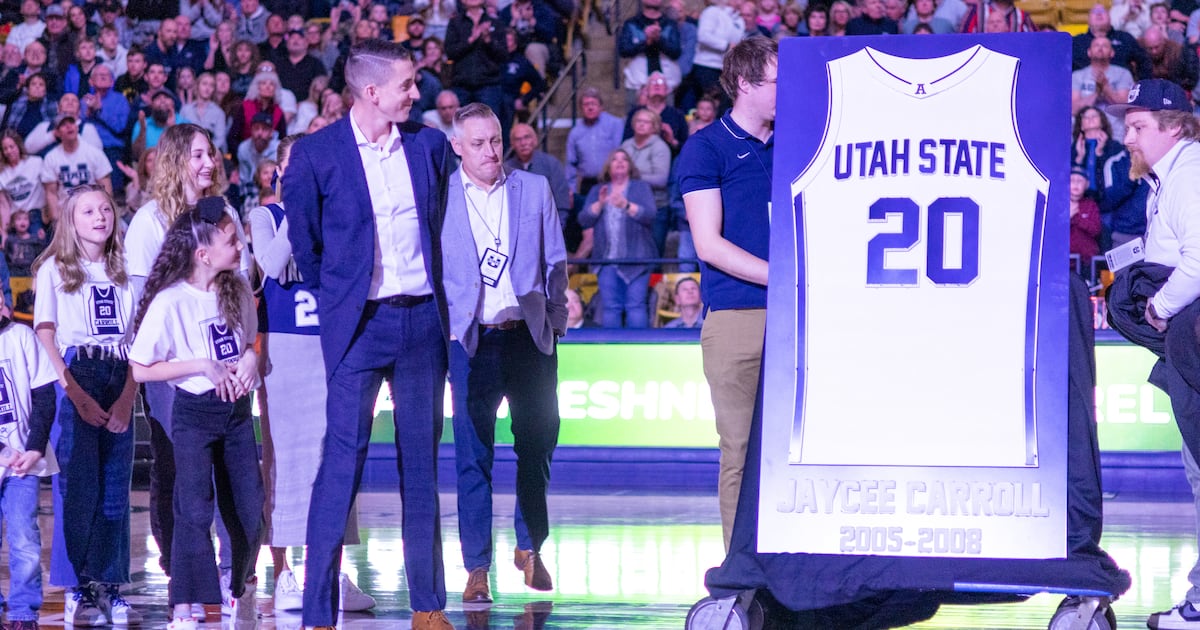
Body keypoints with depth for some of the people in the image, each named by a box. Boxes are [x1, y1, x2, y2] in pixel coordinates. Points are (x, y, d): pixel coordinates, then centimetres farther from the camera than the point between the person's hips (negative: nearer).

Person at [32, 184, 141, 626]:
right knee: (77, 488, -6)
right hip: (74, 384, -4)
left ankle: (109, 588, 6)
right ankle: (77, 592, -3)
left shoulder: (123, 273, 14)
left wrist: (127, 397, -5)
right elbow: (46, 339, -4)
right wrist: (76, 395, -14)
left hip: (119, 388, 4)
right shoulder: (54, 270, 4)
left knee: (114, 491, 2)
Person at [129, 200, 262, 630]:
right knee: (194, 510, -10)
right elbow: (139, 369, -14)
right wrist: (203, 366, -18)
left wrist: (251, 358, -6)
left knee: (249, 508, 6)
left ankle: (243, 588, 27)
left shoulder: (238, 291, 2)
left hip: (236, 410, 5)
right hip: (194, 412, -5)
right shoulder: (170, 303, -16)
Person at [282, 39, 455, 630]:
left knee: (421, 465, 8)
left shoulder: (429, 144, 5)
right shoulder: (317, 154, -6)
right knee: (342, 460, -9)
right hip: (360, 324, -4)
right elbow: (303, 242, 6)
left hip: (423, 319, 4)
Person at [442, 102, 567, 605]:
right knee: (473, 454, -2)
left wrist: (554, 320, 3)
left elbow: (555, 261, 10)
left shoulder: (534, 188, 7)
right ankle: (476, 567, 2)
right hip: (471, 340, -2)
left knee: (538, 444, 6)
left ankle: (530, 546, 25)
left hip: (530, 337, 2)